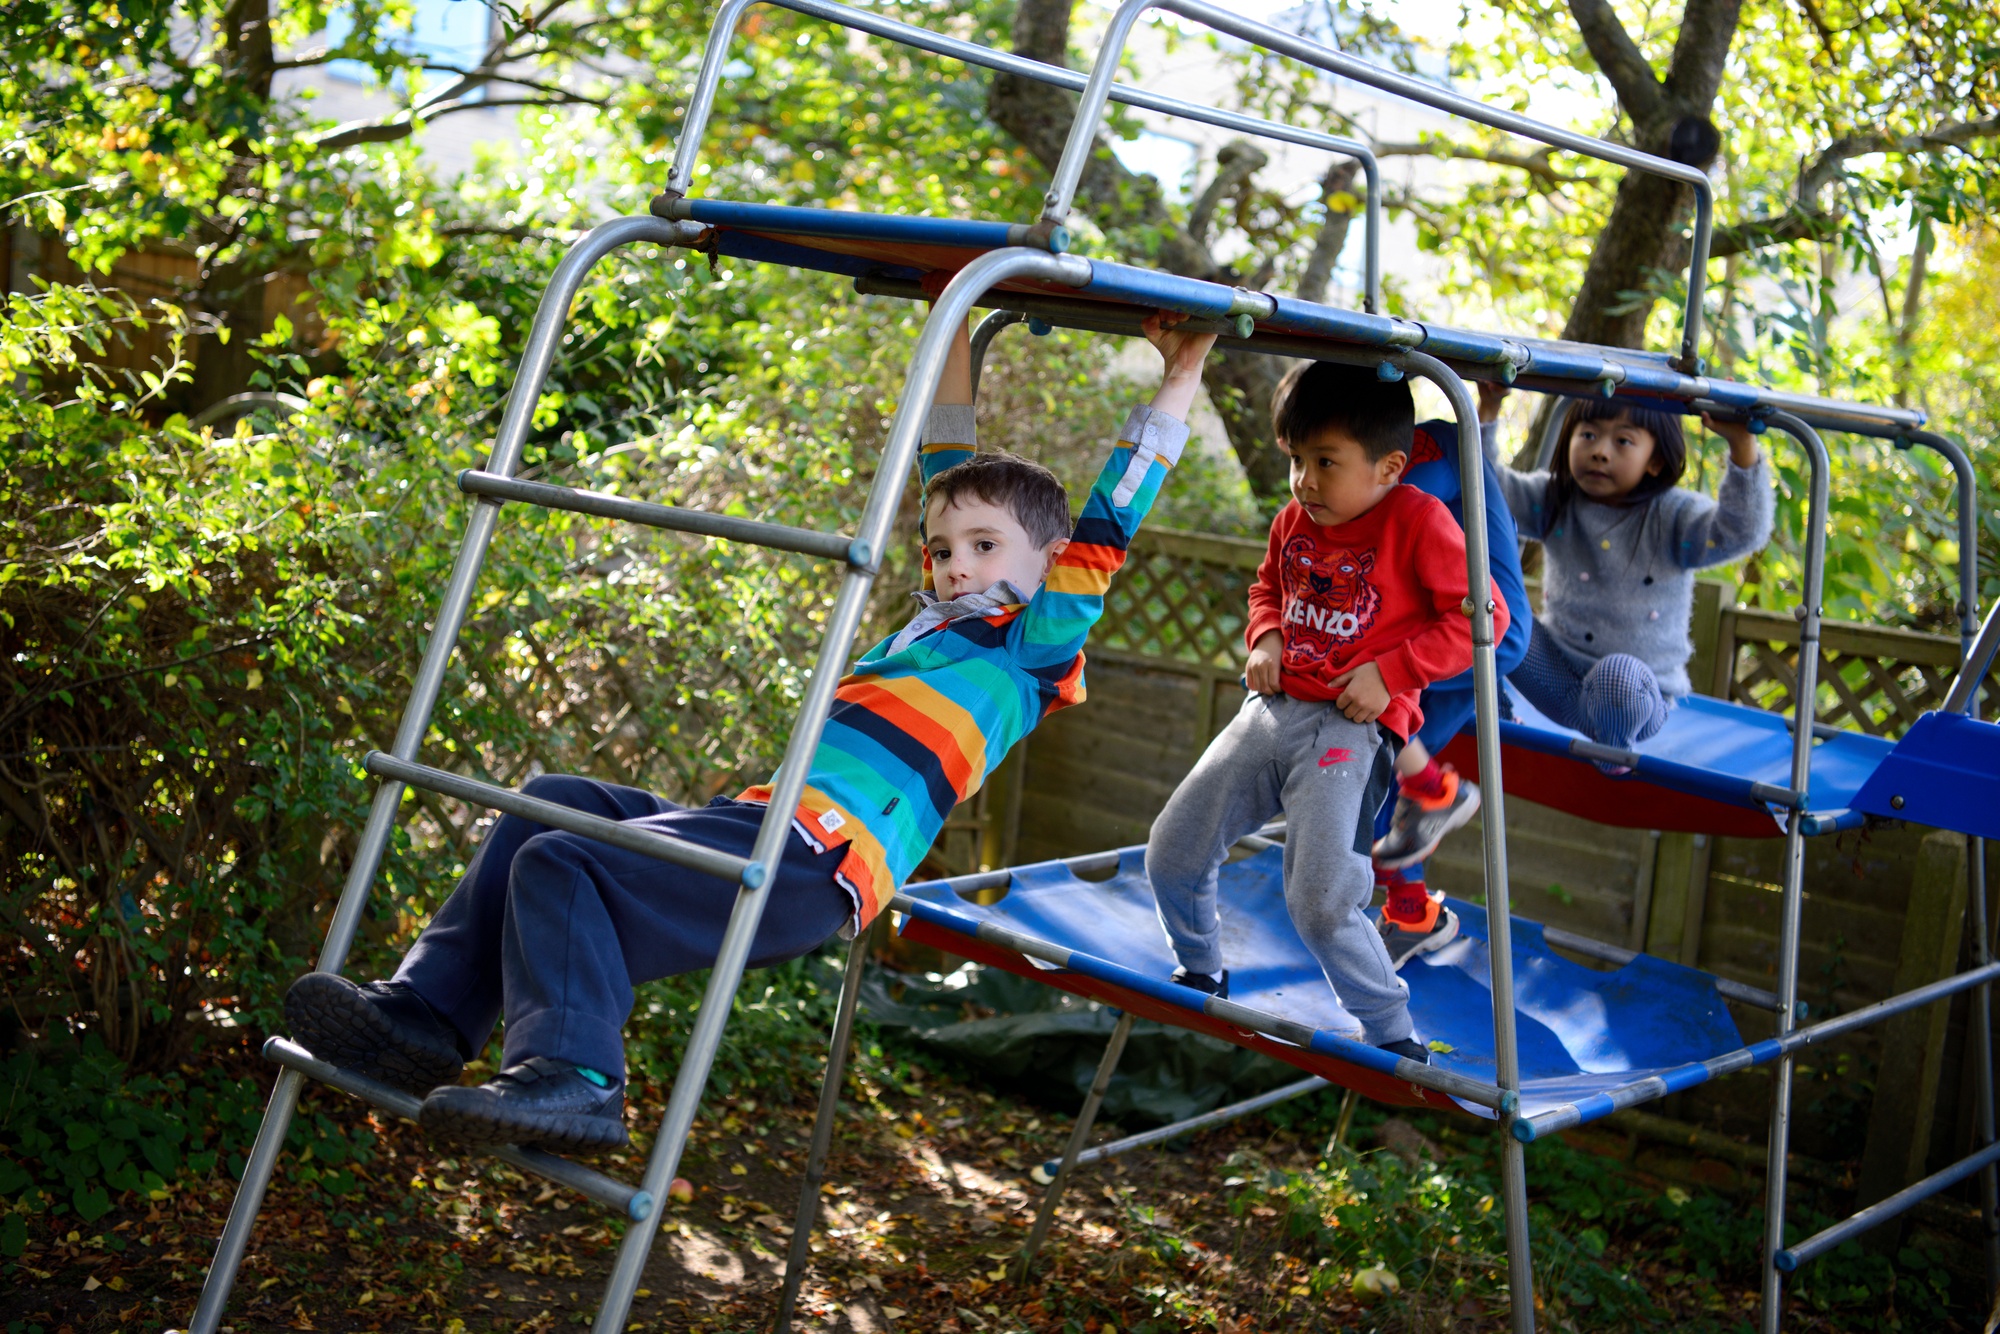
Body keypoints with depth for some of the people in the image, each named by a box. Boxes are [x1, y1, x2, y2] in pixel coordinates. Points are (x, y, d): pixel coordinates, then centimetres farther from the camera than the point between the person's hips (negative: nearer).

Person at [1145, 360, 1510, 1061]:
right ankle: (1200, 978, 33)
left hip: (1354, 727, -7)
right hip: (1274, 709, 7)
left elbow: (1482, 612, -10)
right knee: (1171, 853, 6)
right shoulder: (1293, 521, 9)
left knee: (1322, 900, -19)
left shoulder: (1418, 521, -10)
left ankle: (1394, 1036, 3)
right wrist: (1265, 636, 6)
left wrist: (1390, 673, -15)